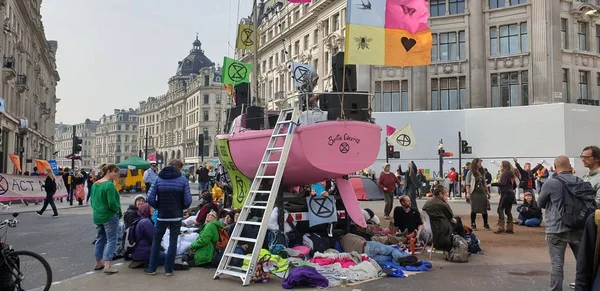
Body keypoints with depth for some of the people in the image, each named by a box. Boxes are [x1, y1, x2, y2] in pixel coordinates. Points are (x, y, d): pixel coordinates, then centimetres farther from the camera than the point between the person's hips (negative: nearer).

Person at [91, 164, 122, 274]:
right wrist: (118, 210, -6)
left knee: (100, 239, 18)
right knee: (111, 240, -2)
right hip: (109, 216, -8)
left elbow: (92, 201, 16)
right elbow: (112, 203, -22)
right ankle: (107, 265, -7)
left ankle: (98, 263, 27)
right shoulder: (109, 185, -19)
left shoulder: (95, 184, 8)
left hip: (97, 216, 8)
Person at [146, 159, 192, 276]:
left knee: (156, 240, 17)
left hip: (162, 215, 1)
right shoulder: (183, 180, -6)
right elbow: (187, 201, -10)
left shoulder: (158, 179, -1)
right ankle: (168, 269, 12)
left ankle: (151, 268, 20)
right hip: (177, 216, -1)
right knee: (173, 241, 9)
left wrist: (159, 207, 9)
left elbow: (150, 199, -8)